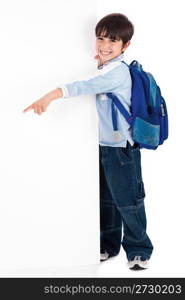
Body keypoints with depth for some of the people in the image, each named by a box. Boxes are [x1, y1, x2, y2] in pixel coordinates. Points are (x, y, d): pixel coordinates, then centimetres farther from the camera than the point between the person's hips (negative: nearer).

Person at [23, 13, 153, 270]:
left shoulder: (118, 71, -20)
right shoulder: (103, 70, 9)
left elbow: (86, 87, -33)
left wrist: (52, 95, -42)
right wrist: (99, 63, 7)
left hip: (122, 149, -8)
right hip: (104, 145, 9)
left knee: (127, 201, 3)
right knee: (106, 200, 17)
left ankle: (138, 250, 18)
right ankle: (109, 245, 31)